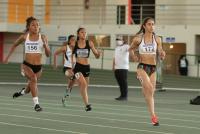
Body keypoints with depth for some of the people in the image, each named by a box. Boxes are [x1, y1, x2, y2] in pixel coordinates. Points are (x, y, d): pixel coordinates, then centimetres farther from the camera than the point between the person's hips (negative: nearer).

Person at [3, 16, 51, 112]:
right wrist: (7, 57, 18)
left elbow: (48, 54, -2)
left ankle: (23, 92, 56)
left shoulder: (43, 37, -2)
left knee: (31, 86, 19)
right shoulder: (25, 37, -1)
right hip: (27, 65, -2)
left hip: (38, 67, 2)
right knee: (33, 78, -32)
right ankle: (36, 103, -32)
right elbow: (14, 45, 19)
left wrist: (45, 44, -19)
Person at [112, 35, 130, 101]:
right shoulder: (116, 48, 21)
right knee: (119, 82, 9)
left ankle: (125, 96, -4)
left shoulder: (125, 46, -3)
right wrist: (113, 66, 21)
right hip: (117, 68, 8)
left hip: (124, 68, -8)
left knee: (124, 82, -7)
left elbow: (129, 49, -25)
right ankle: (122, 95, 16)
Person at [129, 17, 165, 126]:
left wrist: (162, 54, -17)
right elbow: (131, 49, 17)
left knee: (150, 93, 11)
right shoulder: (138, 39, -2)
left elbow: (161, 57, 5)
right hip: (142, 67, -3)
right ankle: (153, 115, -26)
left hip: (153, 68, 3)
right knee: (149, 88, -25)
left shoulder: (157, 39, 3)